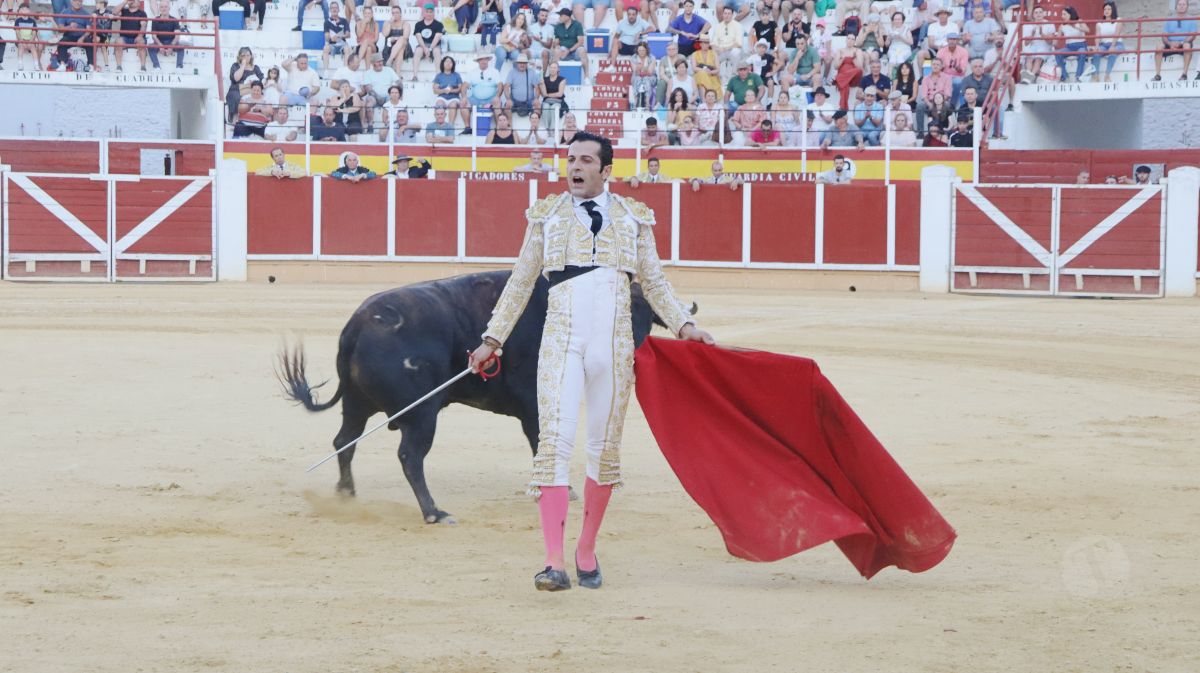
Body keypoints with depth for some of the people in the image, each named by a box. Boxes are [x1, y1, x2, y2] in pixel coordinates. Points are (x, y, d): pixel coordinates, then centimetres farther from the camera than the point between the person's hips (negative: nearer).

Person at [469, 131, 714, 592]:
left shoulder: (633, 218, 11)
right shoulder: (547, 216, 10)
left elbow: (655, 284, 15)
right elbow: (520, 284, 14)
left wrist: (684, 325, 2)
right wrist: (492, 340, 12)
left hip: (614, 346, 2)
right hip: (561, 342, -1)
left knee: (606, 446, 6)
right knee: (555, 441, -13)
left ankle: (587, 551, 22)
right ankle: (555, 564, -19)